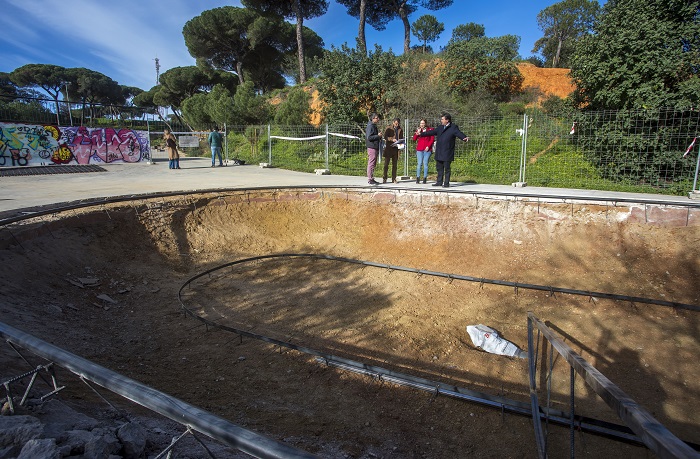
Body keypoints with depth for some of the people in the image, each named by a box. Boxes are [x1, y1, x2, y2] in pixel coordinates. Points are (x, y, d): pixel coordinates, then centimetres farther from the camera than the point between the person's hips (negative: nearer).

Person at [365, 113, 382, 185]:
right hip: (372, 147, -10)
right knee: (371, 163, -8)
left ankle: (372, 179, 19)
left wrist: (379, 137, 13)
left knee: (373, 164, 13)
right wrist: (378, 136, -16)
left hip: (375, 147, 10)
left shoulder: (374, 126, 18)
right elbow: (369, 137, -21)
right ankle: (370, 179, -5)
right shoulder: (370, 126, -13)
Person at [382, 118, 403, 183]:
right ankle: (385, 178, 3)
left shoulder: (400, 130, 13)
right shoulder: (389, 129, 1)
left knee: (395, 164, 7)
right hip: (389, 148, -4)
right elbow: (385, 136, -8)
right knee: (386, 163, -2)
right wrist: (392, 139, -21)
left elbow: (401, 138, 18)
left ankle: (394, 179, 11)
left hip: (396, 148, 4)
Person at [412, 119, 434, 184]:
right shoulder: (418, 130, 12)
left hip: (427, 149, -1)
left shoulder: (430, 130, 5)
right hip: (419, 149, 2)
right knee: (419, 163, -3)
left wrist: (428, 146, -9)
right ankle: (418, 178, -1)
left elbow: (432, 139, 2)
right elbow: (414, 139, 4)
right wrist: (417, 133, -11)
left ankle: (425, 178, 2)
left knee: (425, 163, -2)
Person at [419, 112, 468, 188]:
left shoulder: (453, 127, -4)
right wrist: (421, 134, 27)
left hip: (447, 153, -7)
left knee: (447, 169, -1)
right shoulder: (440, 128, 17)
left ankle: (446, 183, 6)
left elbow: (459, 133, -18)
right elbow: (432, 132, 24)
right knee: (439, 168, 13)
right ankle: (439, 182, 21)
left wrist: (465, 138, -38)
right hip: (439, 153, 7)